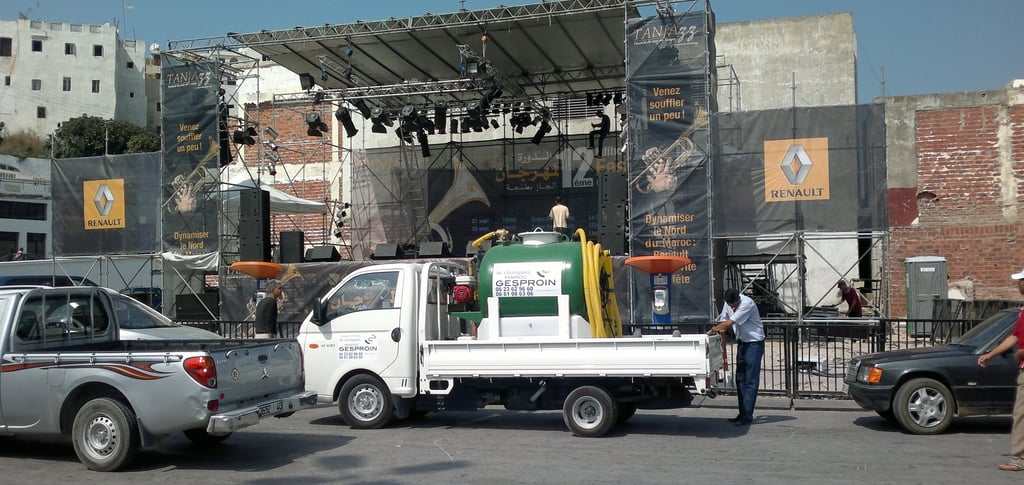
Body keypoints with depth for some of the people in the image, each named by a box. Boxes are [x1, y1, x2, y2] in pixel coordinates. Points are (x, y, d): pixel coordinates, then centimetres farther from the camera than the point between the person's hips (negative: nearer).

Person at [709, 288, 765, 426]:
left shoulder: (747, 303, -23)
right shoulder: (728, 304, 1)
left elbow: (730, 322, -23)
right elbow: (723, 319, 12)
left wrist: (713, 329, -12)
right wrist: (721, 329, -6)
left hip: (754, 342, -8)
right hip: (742, 342, 8)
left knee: (751, 381, -9)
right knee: (740, 379, 9)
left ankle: (747, 416, -9)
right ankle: (742, 414, 15)